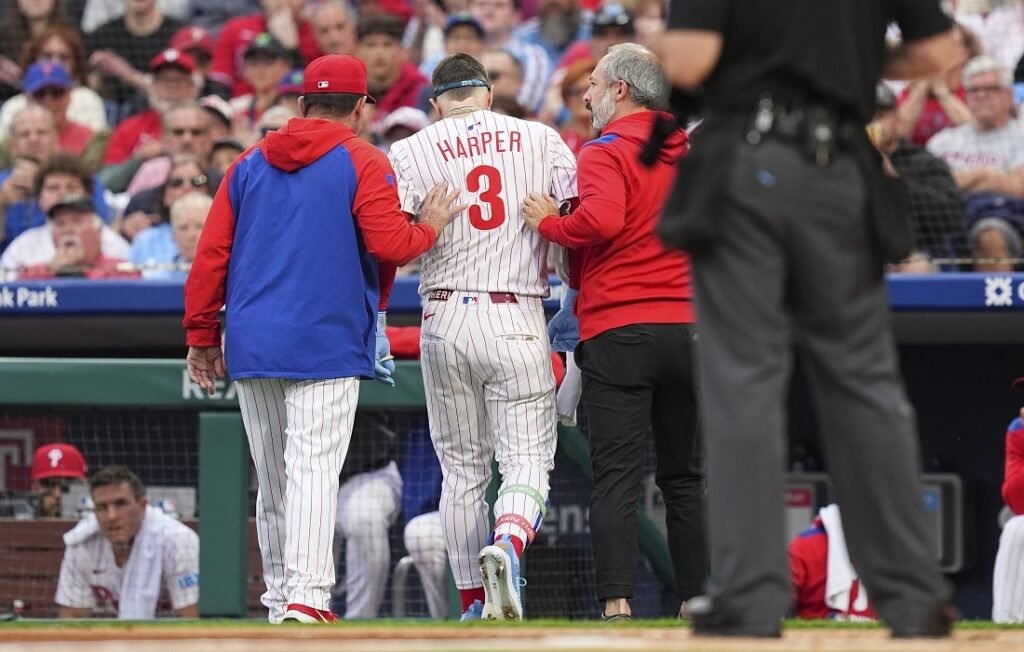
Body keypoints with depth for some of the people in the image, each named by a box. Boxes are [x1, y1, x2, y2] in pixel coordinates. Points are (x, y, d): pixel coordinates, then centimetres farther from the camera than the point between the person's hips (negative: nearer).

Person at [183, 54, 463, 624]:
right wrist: (431, 227, 7)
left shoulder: (250, 164, 15)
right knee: (315, 471, -12)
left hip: (251, 344, 5)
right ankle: (305, 597, -25)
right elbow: (390, 244, -13)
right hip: (327, 342, -5)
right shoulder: (363, 163, -1)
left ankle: (280, 599, 16)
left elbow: (211, 254, 10)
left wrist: (202, 336, 15)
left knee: (272, 482, 12)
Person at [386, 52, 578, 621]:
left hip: (446, 319, 1)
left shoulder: (410, 152, 4)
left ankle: (473, 606, 13)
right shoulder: (540, 140, 6)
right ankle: (508, 543, -31)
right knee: (527, 458, 0)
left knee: (462, 469, 11)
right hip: (517, 320, -1)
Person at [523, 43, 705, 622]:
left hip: (618, 334, -5)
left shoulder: (606, 153, -6)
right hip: (689, 330, 5)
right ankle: (697, 601, 11)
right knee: (687, 478, 12)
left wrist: (549, 223, -6)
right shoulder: (691, 155, 13)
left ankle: (617, 603, -15)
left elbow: (600, 221, -24)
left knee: (617, 477, -7)